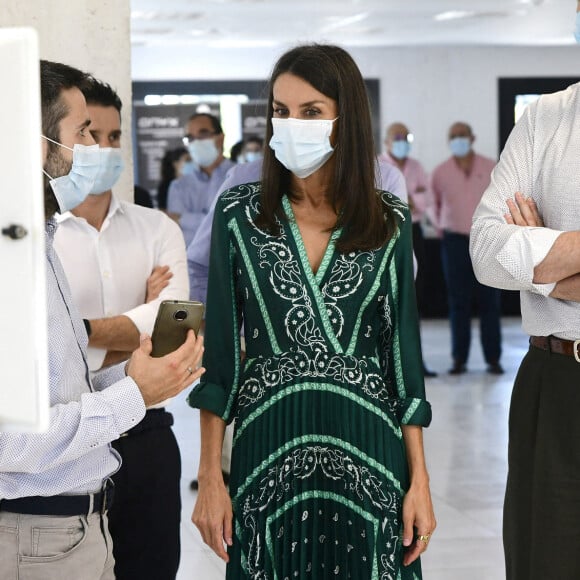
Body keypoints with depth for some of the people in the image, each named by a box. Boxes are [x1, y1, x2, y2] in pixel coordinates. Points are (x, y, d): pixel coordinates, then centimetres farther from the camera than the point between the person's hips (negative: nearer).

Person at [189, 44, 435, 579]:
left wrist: (419, 479, 0)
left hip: (366, 454, 1)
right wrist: (210, 478, -4)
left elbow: (403, 350, 3)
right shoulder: (238, 213, 0)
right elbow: (219, 350, 0)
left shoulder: (390, 222, 2)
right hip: (266, 449, 0)